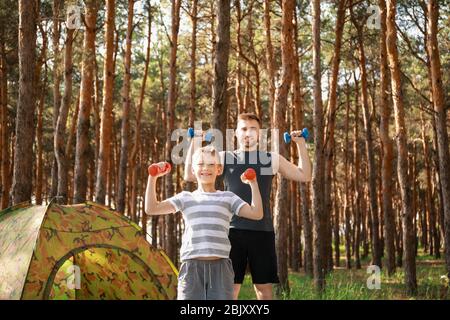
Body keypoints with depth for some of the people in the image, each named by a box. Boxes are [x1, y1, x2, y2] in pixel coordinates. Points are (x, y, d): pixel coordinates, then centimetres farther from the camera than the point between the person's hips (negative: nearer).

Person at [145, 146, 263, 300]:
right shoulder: (185, 198, 12)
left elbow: (256, 213, 1)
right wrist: (152, 178, 0)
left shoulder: (228, 198, 11)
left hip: (220, 266, 0)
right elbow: (151, 208, 6)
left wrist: (253, 184, -3)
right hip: (192, 266, 0)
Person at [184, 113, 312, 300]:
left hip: (262, 231, 1)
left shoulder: (272, 159, 11)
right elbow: (189, 176, 8)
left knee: (264, 287, 4)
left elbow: (305, 176, 13)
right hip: (233, 230, -1)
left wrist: (300, 144, 8)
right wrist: (194, 143, 3)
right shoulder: (224, 158, 9)